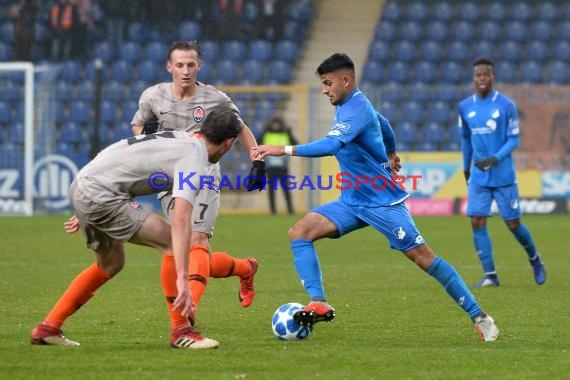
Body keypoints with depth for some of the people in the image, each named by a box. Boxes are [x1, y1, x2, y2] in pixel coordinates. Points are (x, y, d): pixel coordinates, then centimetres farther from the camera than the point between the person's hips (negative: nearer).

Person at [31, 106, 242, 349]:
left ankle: (47, 329, 28)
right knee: (171, 242, -11)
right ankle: (181, 332, -6)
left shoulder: (178, 138, 17)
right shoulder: (194, 159, -12)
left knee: (110, 265, 25)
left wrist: (85, 212, 34)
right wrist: (182, 279, -31)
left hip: (80, 187, 10)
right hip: (99, 194, -10)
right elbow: (181, 221, -26)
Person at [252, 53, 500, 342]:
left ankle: (480, 318, 1)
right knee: (299, 231, -9)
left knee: (423, 258, -8)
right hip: (352, 202, 9)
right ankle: (319, 304, -19)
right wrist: (390, 154, 47)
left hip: (382, 202, -9)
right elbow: (382, 123, 29)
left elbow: (331, 145, -36)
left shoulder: (357, 109, -21)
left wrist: (284, 150, -39)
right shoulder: (348, 106, 9)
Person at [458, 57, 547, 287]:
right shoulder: (465, 107, 4)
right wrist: (466, 166, 24)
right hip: (478, 177, 3)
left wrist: (495, 159, -21)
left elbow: (514, 139, -6)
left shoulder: (506, 105, -7)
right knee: (477, 223, -8)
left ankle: (535, 260, 29)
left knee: (513, 224, 2)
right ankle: (490, 275, -3)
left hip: (503, 176, -3)